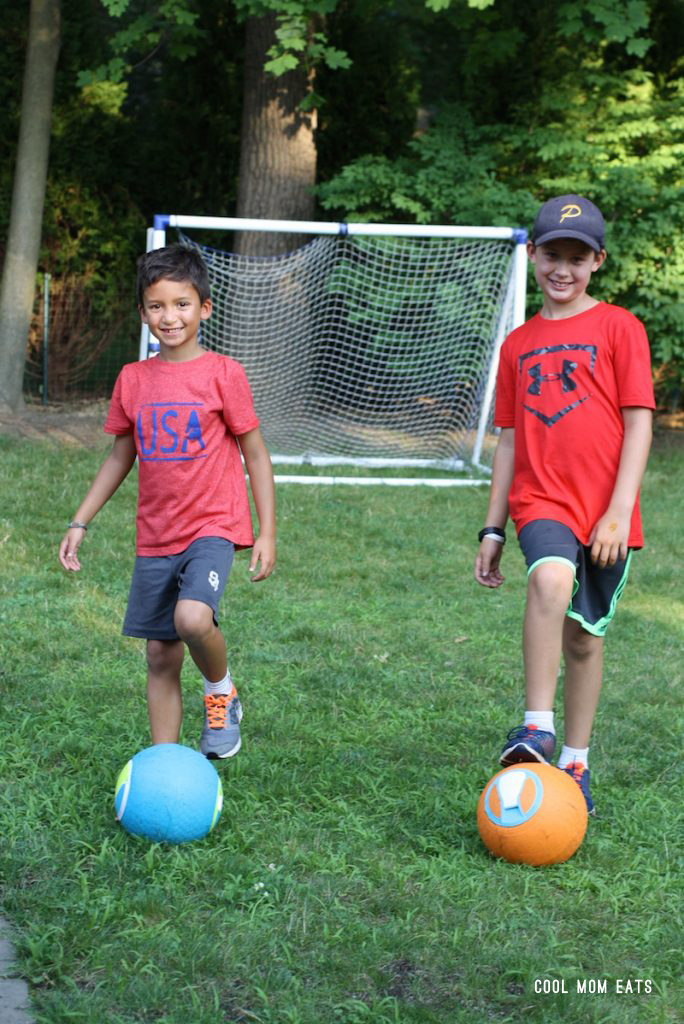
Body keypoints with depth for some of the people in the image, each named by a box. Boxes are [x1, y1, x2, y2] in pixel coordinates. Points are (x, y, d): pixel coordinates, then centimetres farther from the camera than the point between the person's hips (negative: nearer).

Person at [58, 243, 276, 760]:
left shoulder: (223, 373, -7)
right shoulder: (133, 379, 5)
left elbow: (256, 455, -2)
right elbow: (121, 455, 16)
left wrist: (268, 533, -5)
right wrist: (80, 522, 12)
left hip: (213, 527, -5)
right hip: (155, 537, 5)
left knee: (192, 618, -30)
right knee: (161, 655, 7)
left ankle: (222, 692, 1)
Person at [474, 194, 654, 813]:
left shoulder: (619, 327, 0)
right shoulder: (518, 344, 13)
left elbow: (639, 422, -5)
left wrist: (619, 511, -14)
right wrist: (493, 530, 13)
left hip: (605, 512, -1)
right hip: (542, 501, 1)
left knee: (585, 636, 6)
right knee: (551, 577, -30)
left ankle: (575, 764, 23)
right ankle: (537, 729, -27)